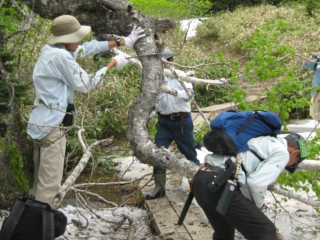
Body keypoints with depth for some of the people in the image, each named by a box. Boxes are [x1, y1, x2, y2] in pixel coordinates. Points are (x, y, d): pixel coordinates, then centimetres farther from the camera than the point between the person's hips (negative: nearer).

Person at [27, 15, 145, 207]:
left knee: (41, 180, 15)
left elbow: (88, 48, 18)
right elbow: (85, 84, -9)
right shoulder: (60, 56, -18)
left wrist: (122, 42, 18)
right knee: (50, 183, -7)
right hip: (51, 125, -10)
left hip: (42, 123, 10)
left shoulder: (51, 50, 10)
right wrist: (113, 64, 1)